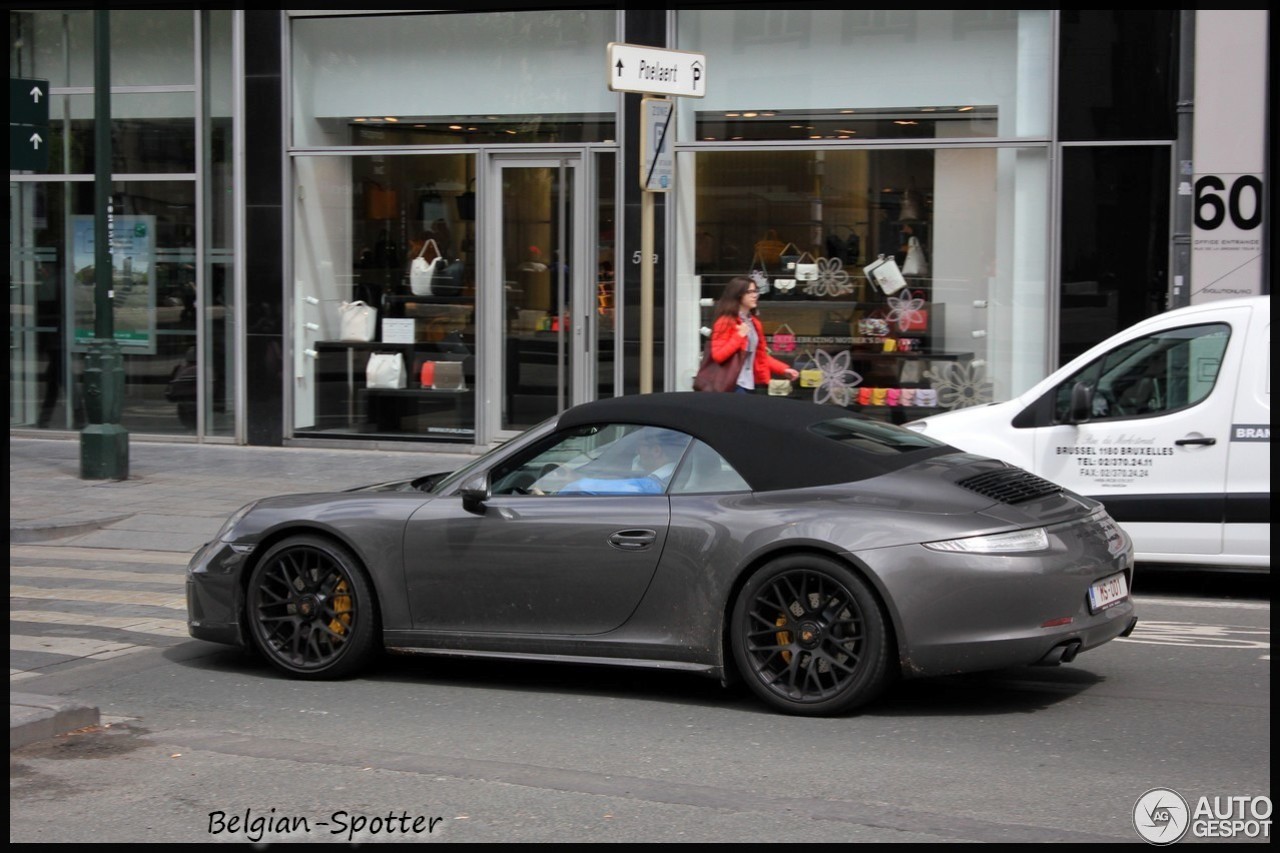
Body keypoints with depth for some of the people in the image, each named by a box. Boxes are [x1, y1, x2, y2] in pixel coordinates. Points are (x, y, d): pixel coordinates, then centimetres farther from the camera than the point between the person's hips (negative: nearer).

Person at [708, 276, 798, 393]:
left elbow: (762, 356, 20)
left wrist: (784, 369, 10)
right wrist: (739, 336, -18)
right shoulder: (725, 322, -7)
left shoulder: (755, 323, 16)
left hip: (750, 385, 8)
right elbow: (718, 355, -15)